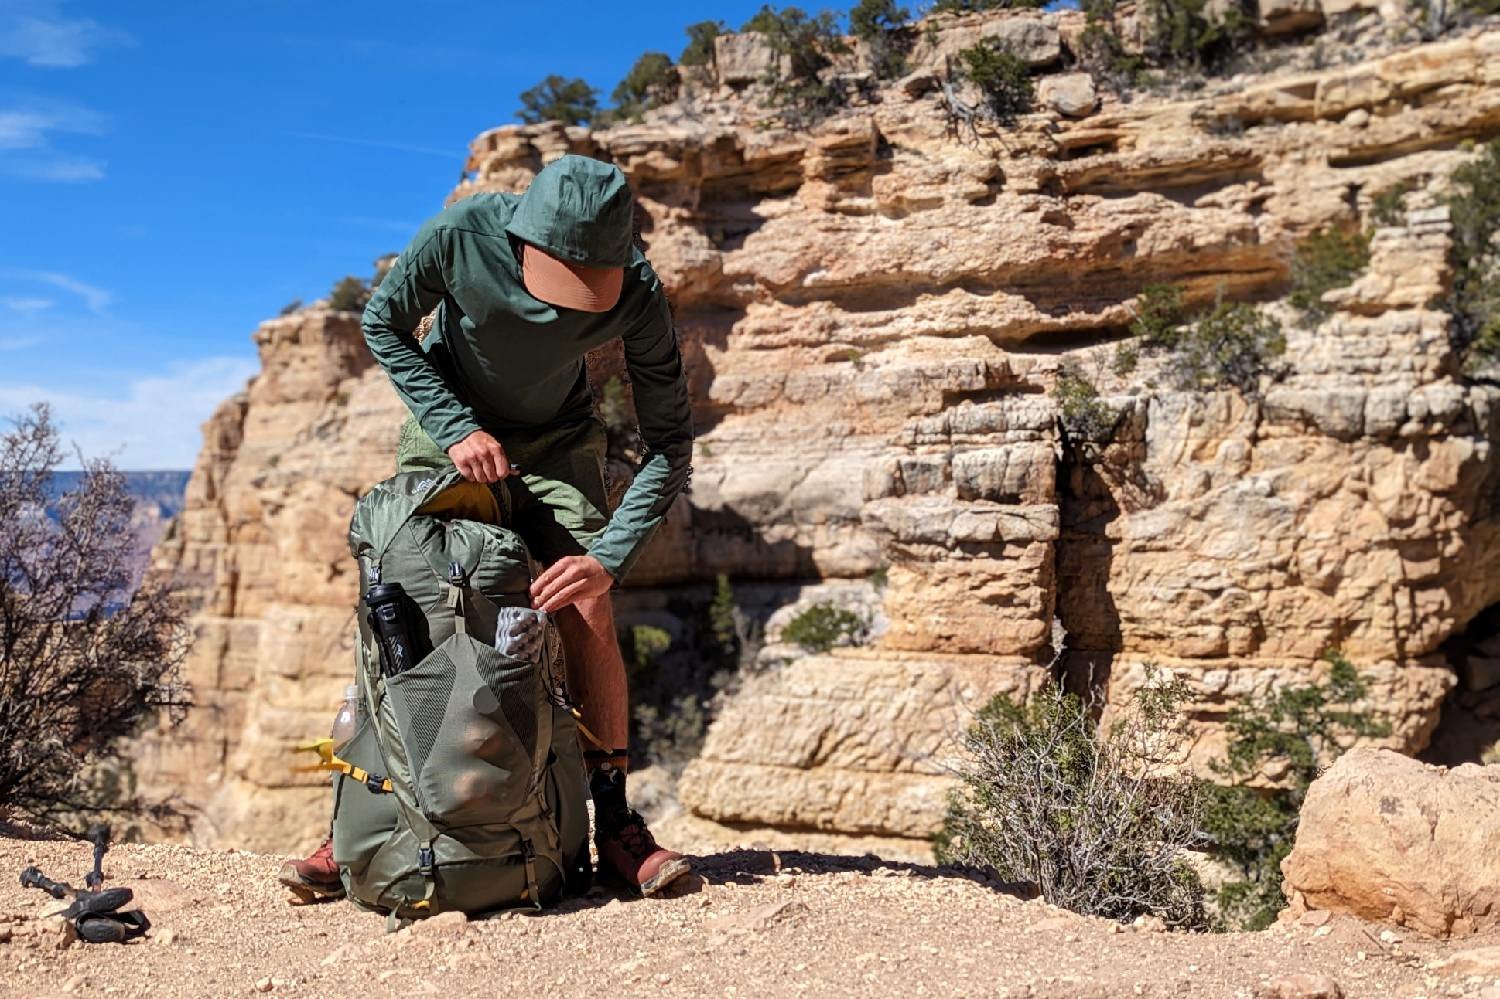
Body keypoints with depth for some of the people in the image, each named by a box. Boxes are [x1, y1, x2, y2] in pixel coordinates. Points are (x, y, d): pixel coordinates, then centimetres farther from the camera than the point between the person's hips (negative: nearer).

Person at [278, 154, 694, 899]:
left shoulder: (636, 296, -30)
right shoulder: (462, 235, -32)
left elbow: (669, 445, -23)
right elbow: (384, 325, -12)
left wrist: (610, 559, -32)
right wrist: (457, 429, -22)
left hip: (557, 442, 0)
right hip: (449, 427, 0)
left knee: (588, 611, -14)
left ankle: (615, 824, -4)